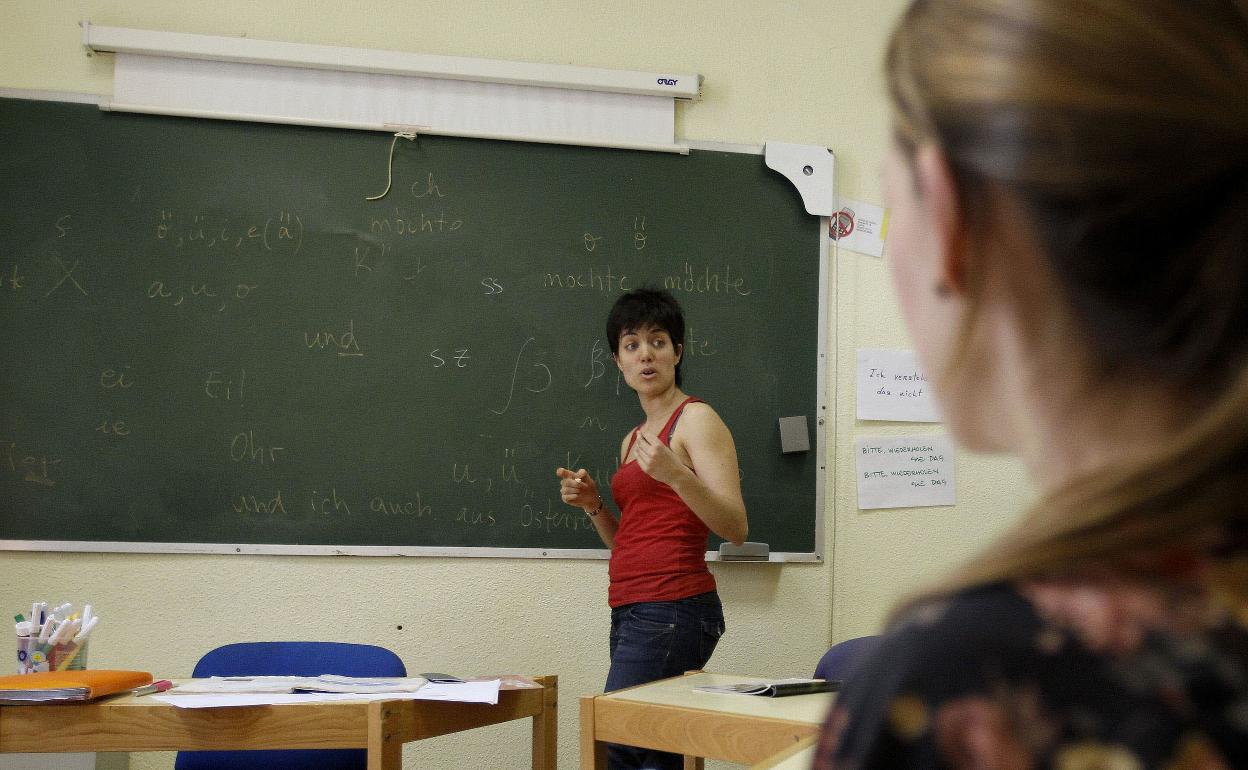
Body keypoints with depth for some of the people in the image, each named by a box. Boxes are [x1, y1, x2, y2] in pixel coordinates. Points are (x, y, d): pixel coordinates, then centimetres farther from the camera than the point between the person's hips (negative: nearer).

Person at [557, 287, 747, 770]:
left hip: (672, 608, -8)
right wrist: (594, 506, 7)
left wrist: (677, 476, -26)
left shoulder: (697, 419, -4)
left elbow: (734, 529, -13)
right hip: (632, 612, 8)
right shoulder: (633, 439, 20)